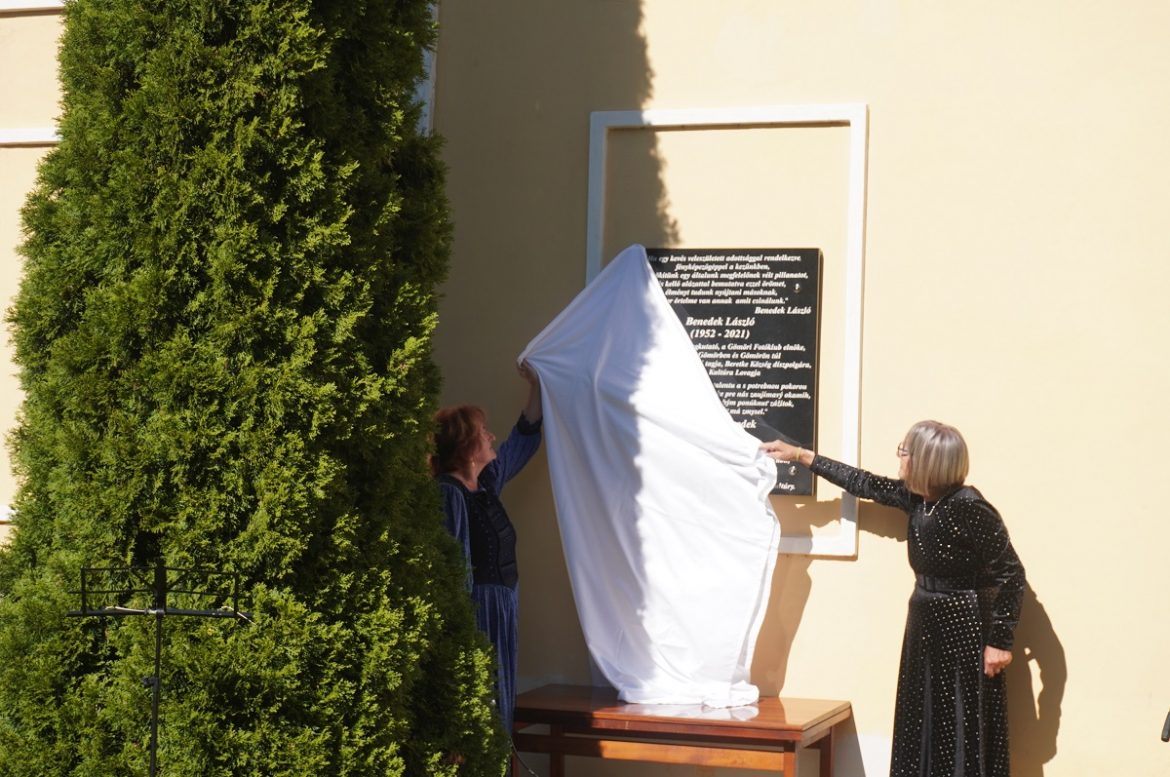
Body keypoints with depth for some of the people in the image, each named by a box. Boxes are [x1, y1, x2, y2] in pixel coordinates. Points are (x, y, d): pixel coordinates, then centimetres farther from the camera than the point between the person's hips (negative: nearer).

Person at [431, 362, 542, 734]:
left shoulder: (487, 481, 10)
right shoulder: (447, 494, -16)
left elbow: (523, 441, 28)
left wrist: (536, 389, 26)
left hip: (501, 616, 10)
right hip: (474, 616, -10)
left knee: (499, 712, 11)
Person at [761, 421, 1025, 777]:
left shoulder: (968, 507, -20)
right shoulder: (916, 497, 3)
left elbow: (1011, 574, -17)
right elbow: (866, 484, 17)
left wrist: (1000, 640, -17)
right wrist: (801, 455, 19)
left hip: (964, 631, -9)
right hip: (925, 627, 9)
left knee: (962, 736, -6)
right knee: (921, 735, 10)